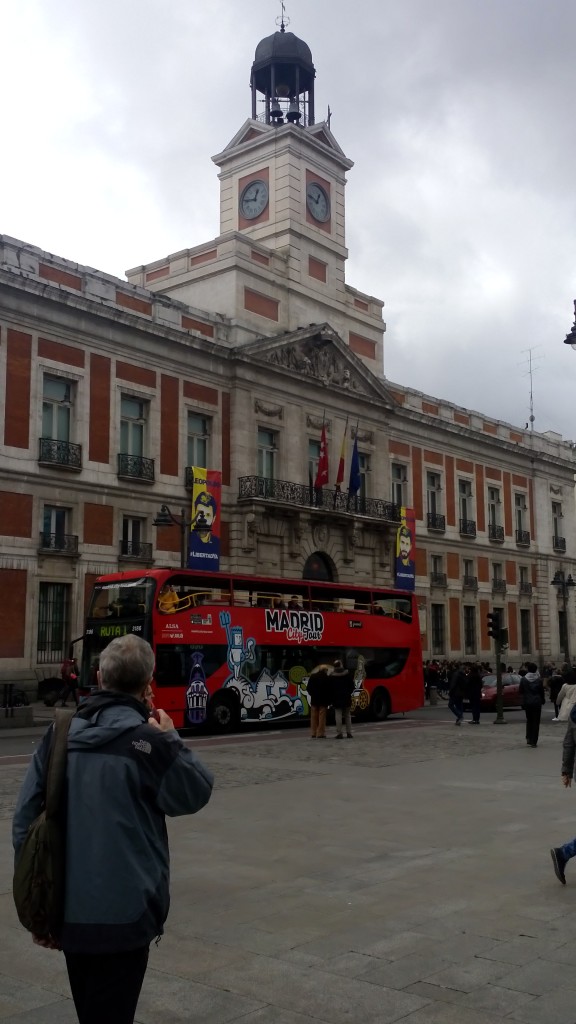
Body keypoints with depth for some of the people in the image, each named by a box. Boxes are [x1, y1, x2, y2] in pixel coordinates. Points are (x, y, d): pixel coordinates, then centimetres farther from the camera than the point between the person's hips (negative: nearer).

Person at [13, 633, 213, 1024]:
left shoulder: (59, 736, 1)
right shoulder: (145, 740, -15)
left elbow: (26, 820, 4)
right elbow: (196, 792, -2)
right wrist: (171, 740, 7)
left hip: (68, 911, 5)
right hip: (122, 912, -5)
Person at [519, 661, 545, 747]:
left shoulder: (523, 679, -8)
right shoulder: (539, 680, -7)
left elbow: (520, 691, -2)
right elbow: (542, 692, 0)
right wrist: (543, 700, 16)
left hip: (527, 703, 1)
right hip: (537, 702, -1)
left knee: (529, 720, 18)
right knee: (536, 722, 4)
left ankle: (528, 738, 16)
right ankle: (533, 741, 2)